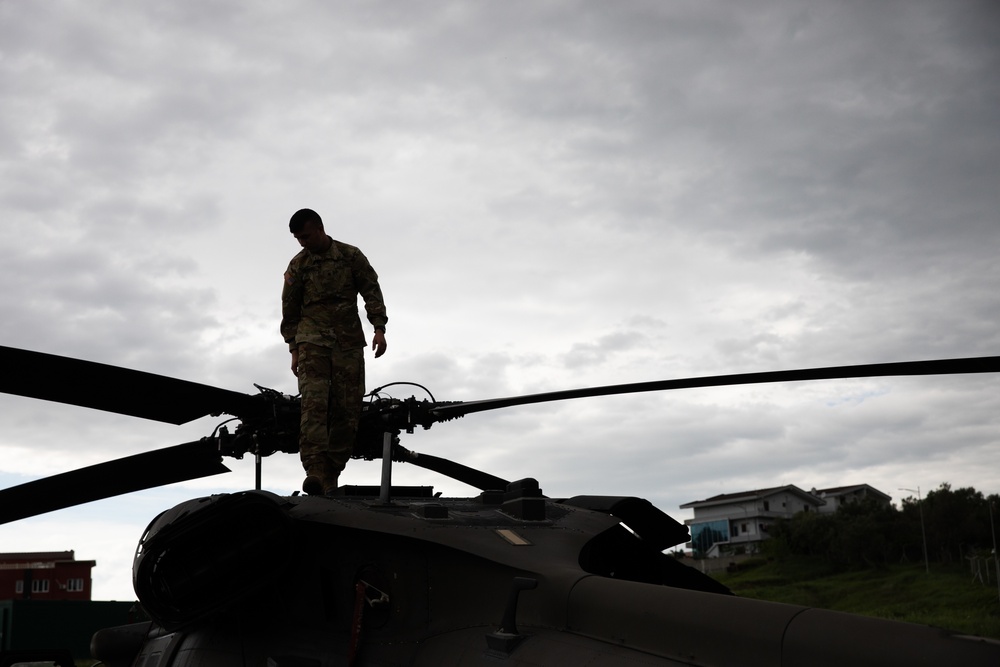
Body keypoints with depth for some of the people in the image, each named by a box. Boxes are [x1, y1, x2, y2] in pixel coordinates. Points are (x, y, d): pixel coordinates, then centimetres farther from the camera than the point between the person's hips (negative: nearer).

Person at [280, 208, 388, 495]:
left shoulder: (351, 256, 7)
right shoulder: (298, 265, 9)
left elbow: (371, 292, 6)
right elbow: (290, 311, 13)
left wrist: (379, 328, -7)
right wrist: (294, 350, 9)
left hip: (349, 342, 1)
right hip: (312, 340, 0)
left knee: (348, 408, -4)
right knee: (314, 402, -18)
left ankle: (331, 476, 2)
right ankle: (315, 470, -28)